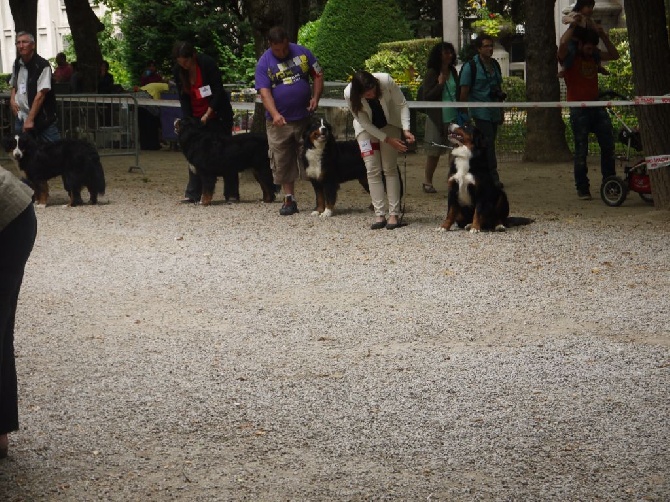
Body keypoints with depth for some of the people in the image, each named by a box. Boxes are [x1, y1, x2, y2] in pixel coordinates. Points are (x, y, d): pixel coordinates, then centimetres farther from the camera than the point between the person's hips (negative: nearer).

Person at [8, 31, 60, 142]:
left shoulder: (42, 66, -13)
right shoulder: (17, 64, 8)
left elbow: (40, 95, -18)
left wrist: (30, 120, -21)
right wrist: (12, 99, 5)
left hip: (42, 120, -6)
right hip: (21, 118, 6)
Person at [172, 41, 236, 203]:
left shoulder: (207, 63, -21)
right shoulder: (178, 71, -7)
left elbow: (218, 91, -19)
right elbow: (183, 97, -2)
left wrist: (207, 115, -22)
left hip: (216, 113, -4)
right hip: (195, 115, 5)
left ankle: (232, 194, 3)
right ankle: (193, 194, 2)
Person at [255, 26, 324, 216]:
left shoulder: (302, 53, 1)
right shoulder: (264, 62, -5)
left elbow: (318, 75, 10)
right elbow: (264, 92, -13)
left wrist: (315, 97, -6)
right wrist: (275, 114, -28)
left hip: (305, 118, 0)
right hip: (279, 121, 0)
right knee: (282, 162, 4)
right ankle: (289, 199, 14)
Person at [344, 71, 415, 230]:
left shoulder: (386, 81, -32)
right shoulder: (349, 94, -30)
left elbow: (402, 104, -18)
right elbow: (364, 123, -21)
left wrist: (406, 129, -29)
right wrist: (388, 140, -24)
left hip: (389, 124, 0)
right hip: (366, 128, 0)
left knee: (389, 168, -6)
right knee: (372, 170, -8)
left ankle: (394, 214, -5)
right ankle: (380, 214, -6)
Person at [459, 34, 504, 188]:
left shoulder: (495, 65, 15)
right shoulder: (471, 66, -6)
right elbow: (464, 91, -7)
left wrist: (501, 111, 21)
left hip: (493, 112, 7)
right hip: (481, 112, -7)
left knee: (488, 144, 9)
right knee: (488, 143, -12)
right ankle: (493, 177, -12)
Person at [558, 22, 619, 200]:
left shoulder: (594, 55, 13)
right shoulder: (569, 56, -6)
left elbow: (614, 55, 18)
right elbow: (563, 42, -27)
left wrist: (604, 36, 7)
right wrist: (573, 26, -12)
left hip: (596, 105, 6)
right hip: (578, 109, -6)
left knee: (608, 145, 3)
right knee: (581, 150, -2)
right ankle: (582, 188, 5)